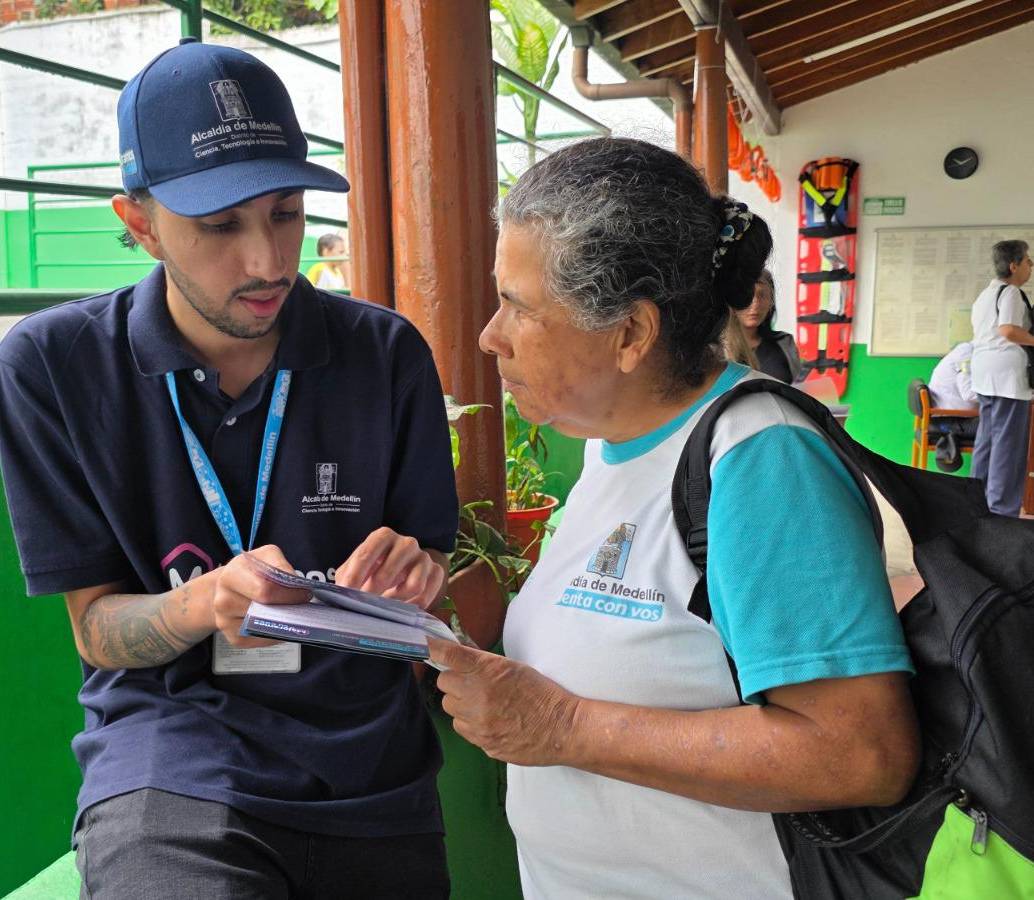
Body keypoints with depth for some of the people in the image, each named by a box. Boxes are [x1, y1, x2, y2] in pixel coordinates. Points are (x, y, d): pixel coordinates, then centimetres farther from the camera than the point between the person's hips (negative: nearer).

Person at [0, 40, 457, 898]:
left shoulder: (386, 353, -5)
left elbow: (431, 562, 3)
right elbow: (96, 626, -5)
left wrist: (409, 572, -22)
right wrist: (212, 601, -26)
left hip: (371, 773, 3)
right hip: (173, 762, -2)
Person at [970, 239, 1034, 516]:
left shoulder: (985, 294, 20)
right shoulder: (1011, 292, -10)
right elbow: (1008, 330, -23)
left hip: (984, 370, 10)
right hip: (1006, 371, -10)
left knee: (986, 438, 14)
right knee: (1008, 442, -7)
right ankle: (1002, 509, -7)